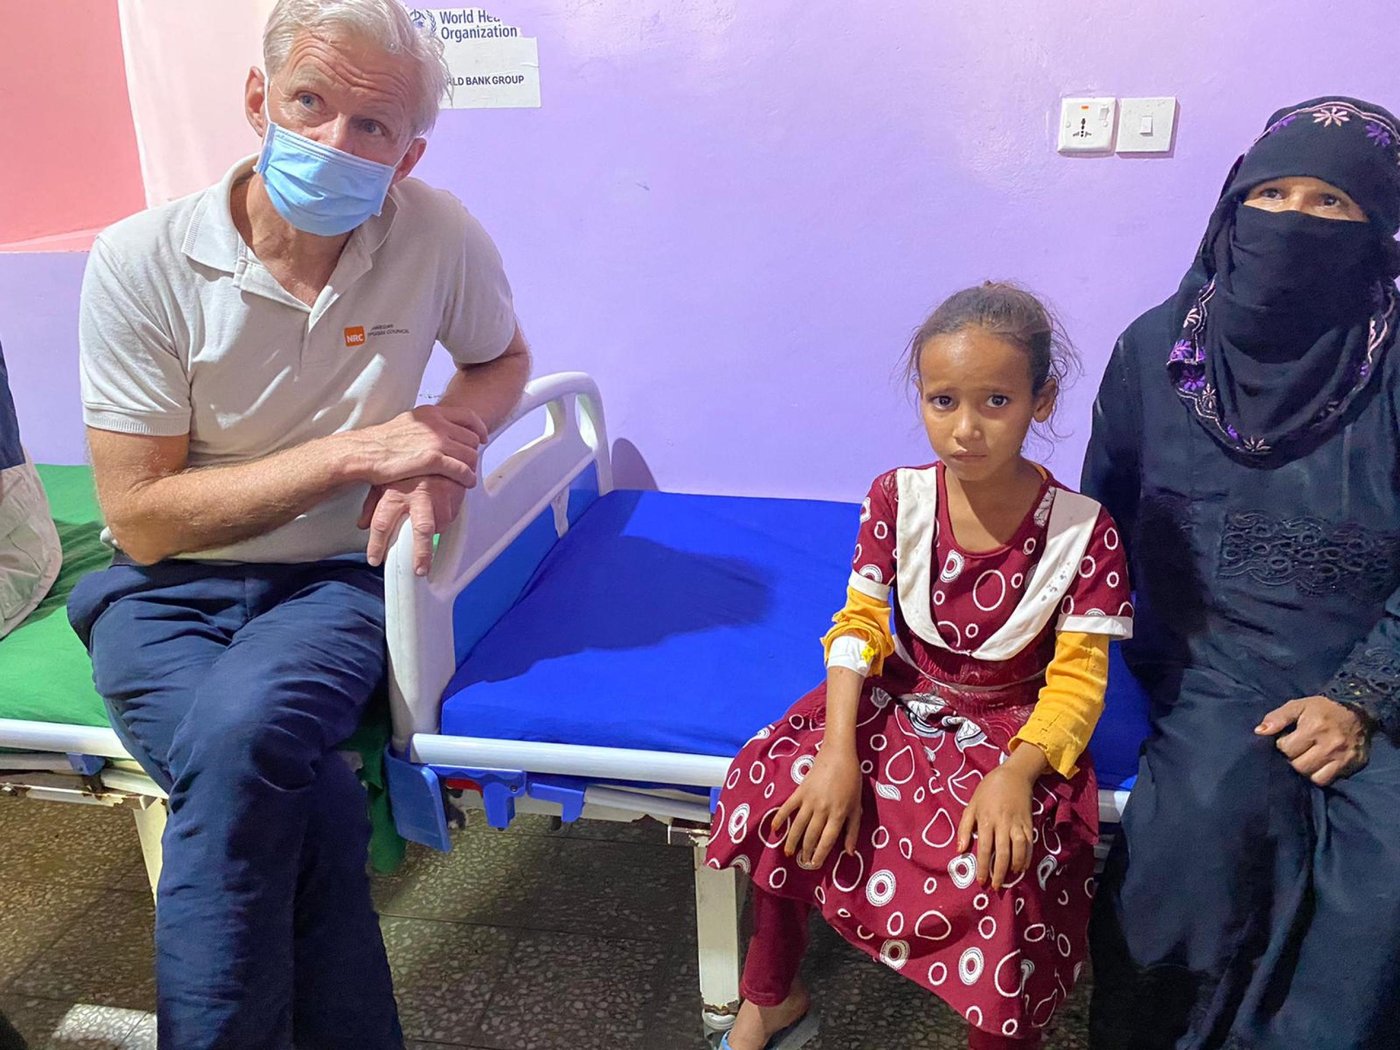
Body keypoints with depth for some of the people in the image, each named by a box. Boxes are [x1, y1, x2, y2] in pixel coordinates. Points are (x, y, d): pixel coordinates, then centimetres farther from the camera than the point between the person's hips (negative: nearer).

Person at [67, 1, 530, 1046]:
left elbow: (501, 358, 13)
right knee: (307, 805, -29)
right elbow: (142, 519, -11)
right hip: (166, 590, 0)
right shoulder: (140, 262, -11)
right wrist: (356, 452, -20)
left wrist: (443, 449, -10)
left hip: (334, 580, 1)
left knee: (238, 733, -31)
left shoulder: (439, 236, -8)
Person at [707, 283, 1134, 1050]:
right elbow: (859, 627, -8)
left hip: (1013, 726, -2)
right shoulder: (896, 498, -10)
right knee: (782, 791, -15)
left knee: (998, 865, -28)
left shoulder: (1082, 532, -17)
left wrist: (1014, 775, -30)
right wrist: (838, 752, -20)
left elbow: (1076, 679, -14)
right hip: (900, 700, 3)